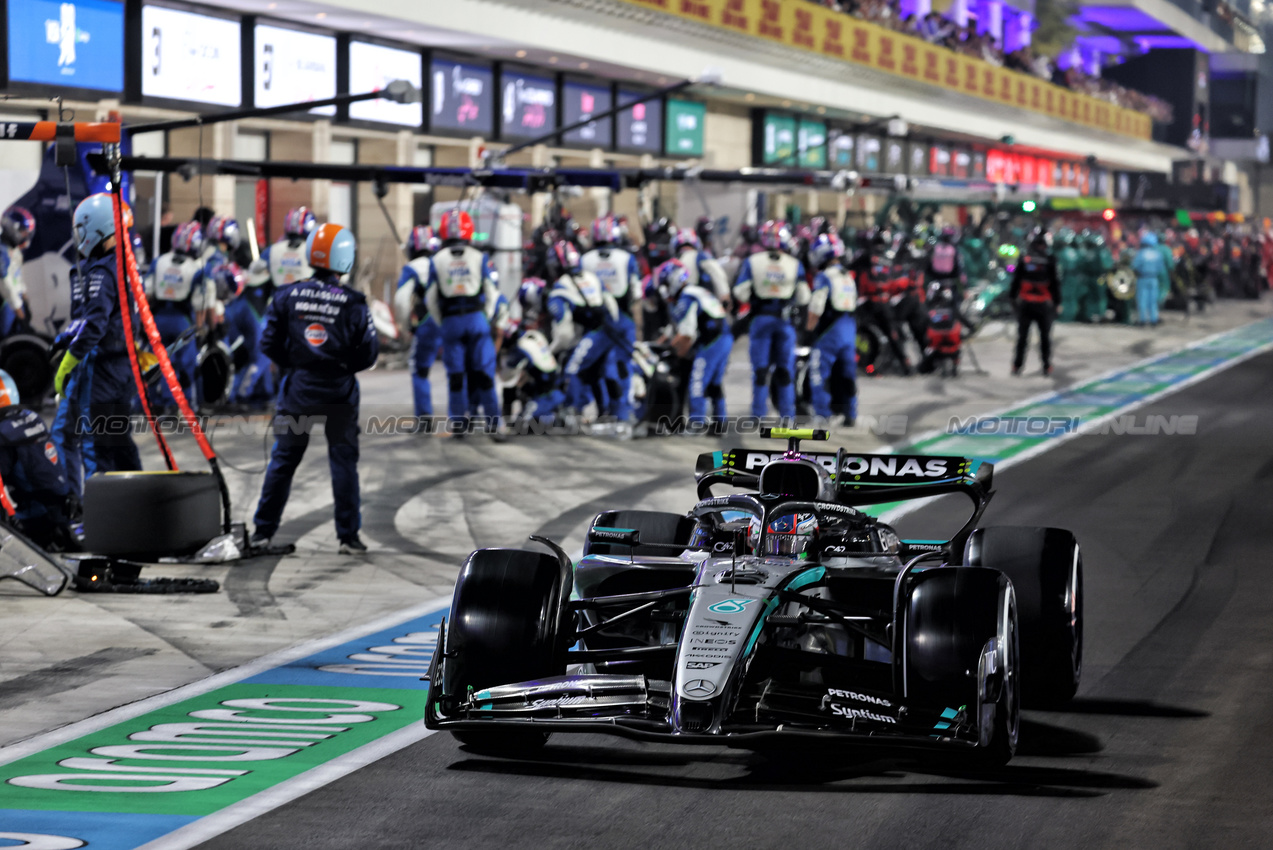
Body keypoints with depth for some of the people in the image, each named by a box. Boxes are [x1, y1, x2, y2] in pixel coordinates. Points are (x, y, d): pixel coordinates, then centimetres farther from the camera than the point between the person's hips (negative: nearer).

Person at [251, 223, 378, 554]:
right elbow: (368, 353, -6)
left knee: (283, 459, 11)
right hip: (339, 392, -2)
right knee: (344, 461, 7)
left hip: (297, 390, 2)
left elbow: (269, 344, -2)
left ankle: (263, 530, 16)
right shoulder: (353, 304, -10)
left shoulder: (287, 296, -5)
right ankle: (349, 536, 8)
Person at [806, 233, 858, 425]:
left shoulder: (824, 277, -12)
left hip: (829, 330, -8)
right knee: (847, 375, 11)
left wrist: (810, 325, 0)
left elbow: (816, 306, -16)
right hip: (850, 329, 8)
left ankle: (823, 415, -8)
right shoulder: (849, 277, 14)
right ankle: (850, 414, 14)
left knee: (819, 374, -4)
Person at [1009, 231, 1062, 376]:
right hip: (1044, 304, -1)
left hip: (1024, 303, 1)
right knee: (1045, 335, 9)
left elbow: (1016, 280, 2)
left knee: (1022, 335, 8)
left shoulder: (1024, 260, -2)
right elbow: (1055, 283, -4)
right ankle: (1047, 366, 11)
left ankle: (1017, 365, 7)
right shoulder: (1050, 261, -6)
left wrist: (1012, 297, 11)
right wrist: (1057, 301, 5)